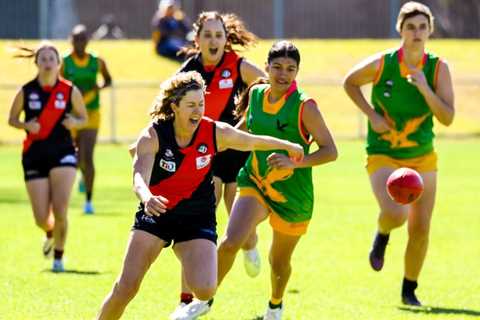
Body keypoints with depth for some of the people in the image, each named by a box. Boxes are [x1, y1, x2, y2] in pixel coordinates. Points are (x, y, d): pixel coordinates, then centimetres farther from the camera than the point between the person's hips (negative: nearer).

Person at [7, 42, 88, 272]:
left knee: (60, 210, -15)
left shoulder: (70, 91, -1)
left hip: (63, 152, -1)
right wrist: (26, 125, -12)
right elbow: (12, 119, 9)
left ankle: (58, 257, 7)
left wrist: (75, 122, -11)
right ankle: (50, 234, 38)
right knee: (41, 218, 0)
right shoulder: (26, 91, -2)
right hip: (34, 156, 1)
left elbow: (83, 117, 12)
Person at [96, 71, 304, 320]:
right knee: (126, 287, -11)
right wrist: (147, 198, -56)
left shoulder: (216, 133, -11)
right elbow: (139, 179, -32)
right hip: (155, 214, -1)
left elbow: (253, 142, 9)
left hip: (198, 218, 1)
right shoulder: (152, 136, -18)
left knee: (205, 290, -19)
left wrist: (289, 146, 24)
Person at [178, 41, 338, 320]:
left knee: (279, 262, 14)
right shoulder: (256, 94, -2)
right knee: (231, 242, -21)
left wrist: (295, 162, -30)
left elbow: (330, 151, -17)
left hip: (293, 195, -3)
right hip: (255, 183, 3)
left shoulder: (304, 106, -17)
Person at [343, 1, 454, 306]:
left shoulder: (439, 68, -8)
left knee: (421, 229, 2)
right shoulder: (381, 64, -12)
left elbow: (447, 117, -13)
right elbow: (350, 82, 7)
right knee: (395, 214, -27)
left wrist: (425, 88, -27)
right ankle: (382, 235, 12)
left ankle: (409, 290, 24)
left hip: (423, 157, 3)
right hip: (383, 156, -3)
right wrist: (372, 115, -6)